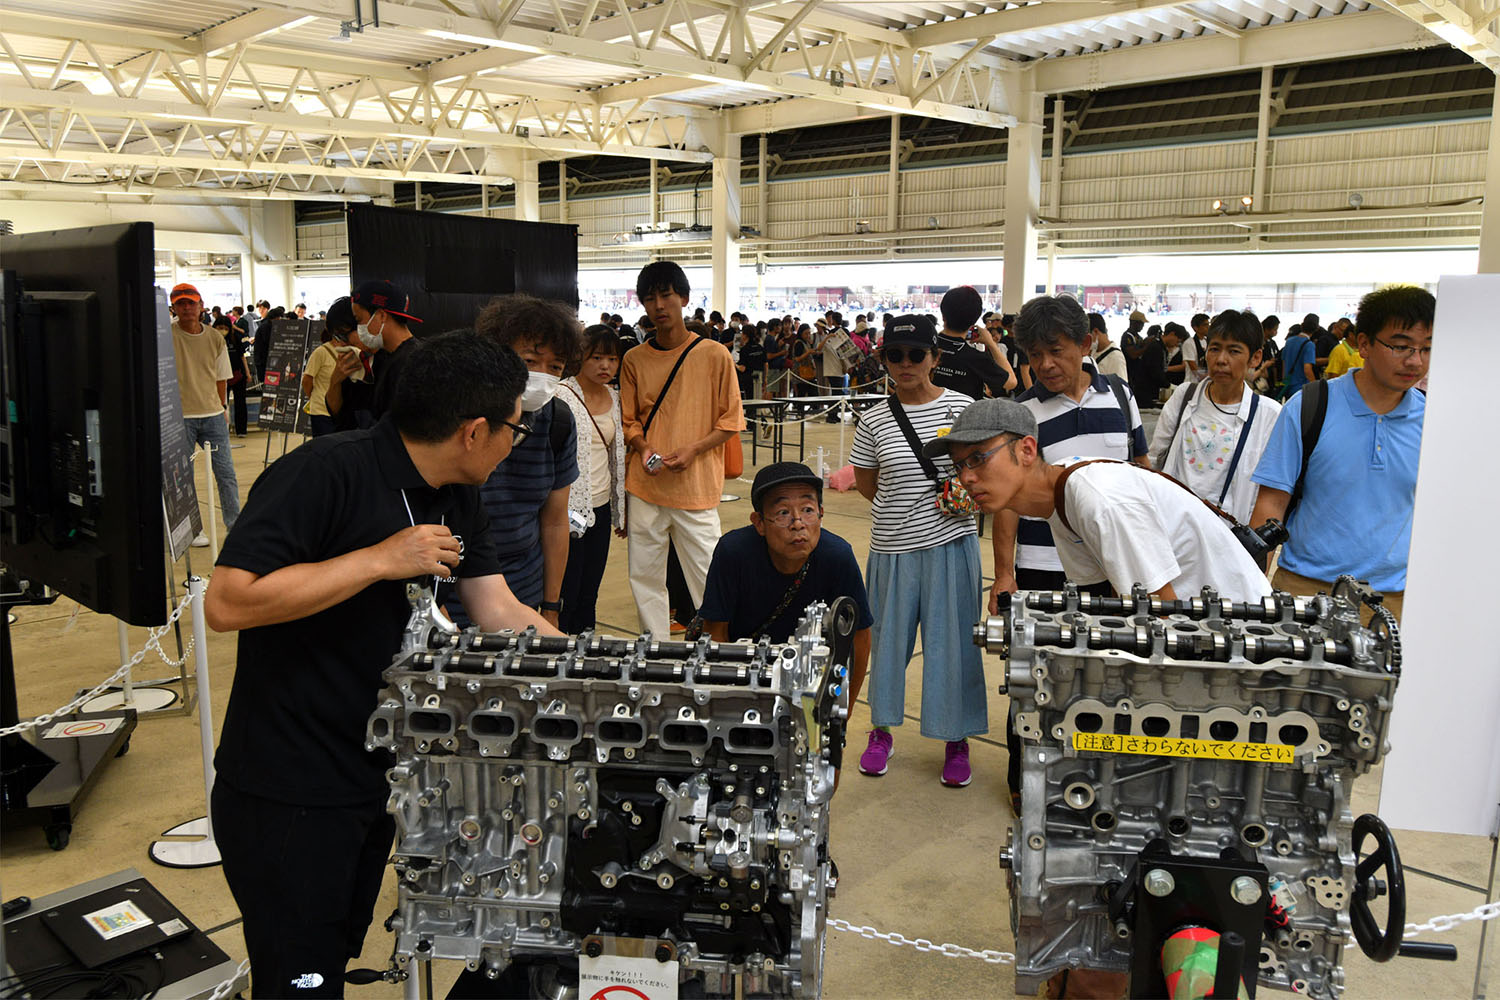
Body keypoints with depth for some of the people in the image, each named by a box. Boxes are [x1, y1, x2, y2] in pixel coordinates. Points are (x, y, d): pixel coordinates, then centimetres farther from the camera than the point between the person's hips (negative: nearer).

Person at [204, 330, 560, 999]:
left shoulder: (456, 499, 4)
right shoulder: (327, 474, -24)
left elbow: (500, 614, 6)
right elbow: (227, 603, -29)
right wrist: (381, 559, -28)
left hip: (377, 781, 8)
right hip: (287, 797, -8)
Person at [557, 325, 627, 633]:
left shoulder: (614, 397, 11)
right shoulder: (561, 396, -11)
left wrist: (620, 510, 19)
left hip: (601, 508, 7)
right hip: (570, 511, -7)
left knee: (589, 596, 14)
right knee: (565, 597, -2)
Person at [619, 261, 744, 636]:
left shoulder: (714, 355, -3)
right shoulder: (634, 359, 7)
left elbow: (731, 421, 0)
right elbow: (628, 420, 12)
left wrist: (692, 450, -14)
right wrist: (643, 448, -9)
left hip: (696, 488, -3)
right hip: (644, 486, 3)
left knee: (707, 577, -2)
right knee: (645, 576, 9)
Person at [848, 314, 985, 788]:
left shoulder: (962, 407, -2)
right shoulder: (874, 420, 1)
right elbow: (865, 482, 11)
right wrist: (904, 508, 0)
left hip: (951, 543, -1)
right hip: (894, 547, 1)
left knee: (953, 640, 5)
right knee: (888, 638, 11)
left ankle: (956, 740, 23)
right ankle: (881, 730, 31)